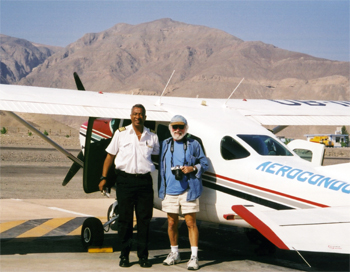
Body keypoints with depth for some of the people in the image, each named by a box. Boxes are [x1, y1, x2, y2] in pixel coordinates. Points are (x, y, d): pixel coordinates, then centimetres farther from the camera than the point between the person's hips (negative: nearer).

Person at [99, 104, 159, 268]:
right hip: (125, 180, -2)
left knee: (144, 220, 3)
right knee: (125, 219, 2)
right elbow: (110, 156, 7)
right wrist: (104, 177, 2)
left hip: (145, 181, 2)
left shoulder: (152, 137, 10)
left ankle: (143, 256, 11)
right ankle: (124, 256, 11)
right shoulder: (121, 133, 5)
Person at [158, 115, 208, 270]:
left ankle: (194, 256, -2)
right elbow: (161, 167, 17)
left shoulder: (193, 144, 6)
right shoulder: (165, 145, 13)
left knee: (190, 222, -5)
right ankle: (174, 253, 23)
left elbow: (204, 163, 8)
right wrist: (161, 189, 12)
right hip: (170, 191, 3)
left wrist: (192, 168, -12)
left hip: (188, 190, -3)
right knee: (172, 223, 9)